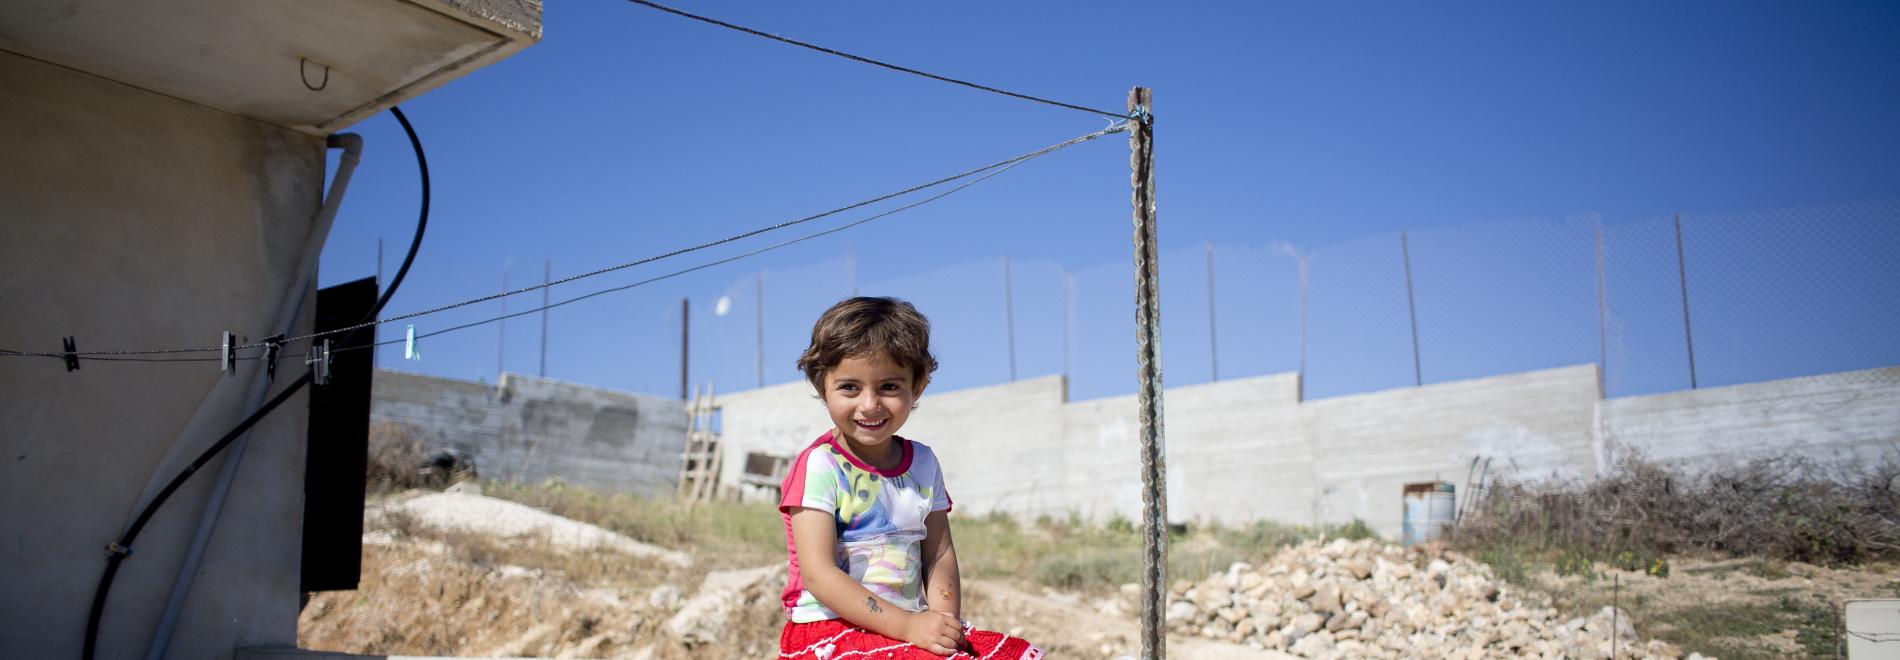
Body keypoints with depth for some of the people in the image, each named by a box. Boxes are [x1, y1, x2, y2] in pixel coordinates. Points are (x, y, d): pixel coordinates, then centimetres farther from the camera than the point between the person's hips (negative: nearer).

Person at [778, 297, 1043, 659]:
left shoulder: (923, 463, 9)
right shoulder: (820, 465, -10)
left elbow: (939, 556, 9)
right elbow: (818, 574, -17)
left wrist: (945, 622, -11)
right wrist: (909, 626, -22)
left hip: (910, 626, 7)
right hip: (830, 631, -6)